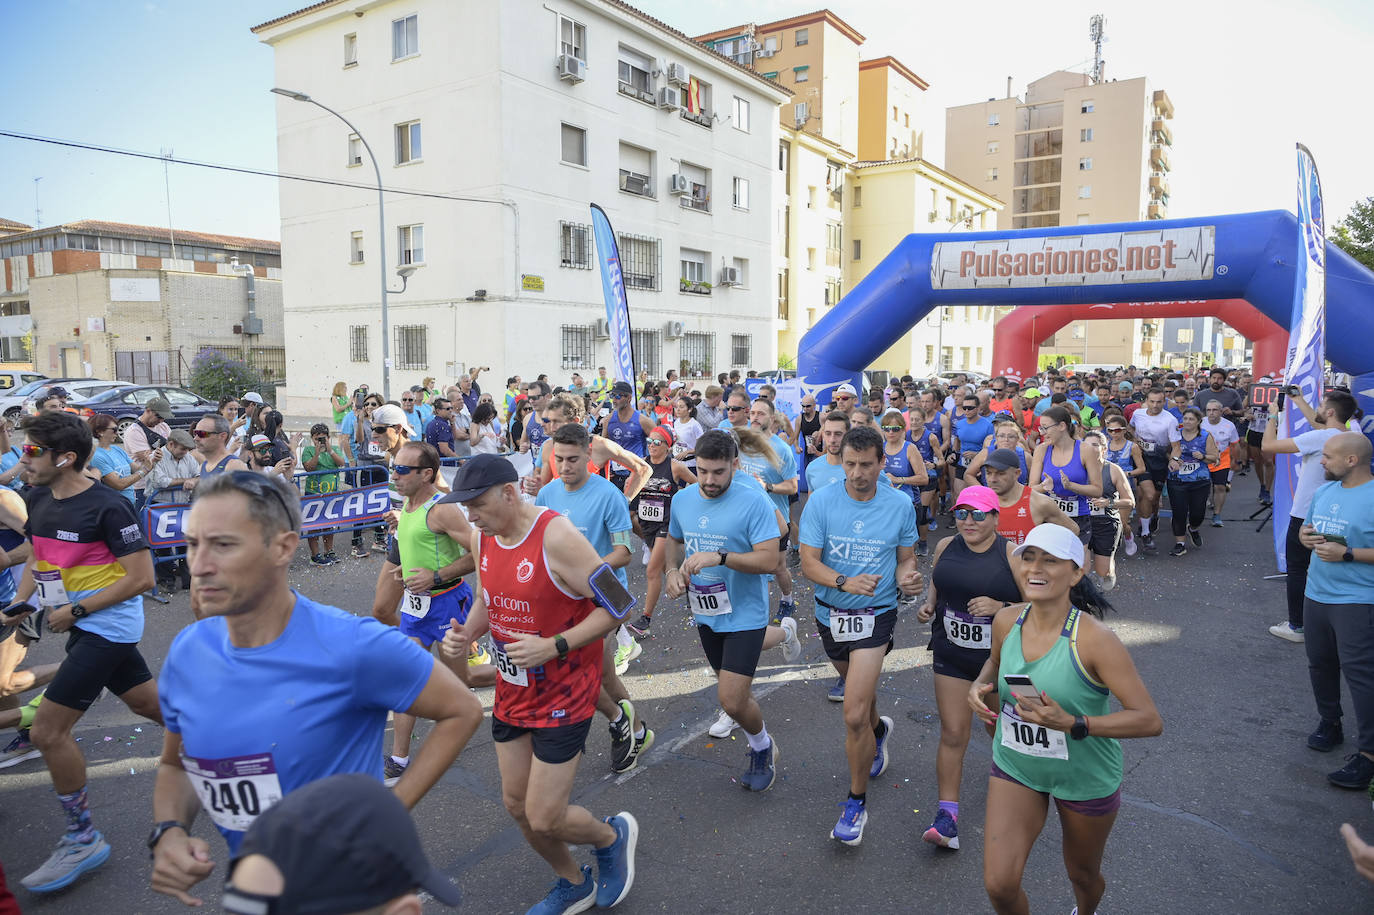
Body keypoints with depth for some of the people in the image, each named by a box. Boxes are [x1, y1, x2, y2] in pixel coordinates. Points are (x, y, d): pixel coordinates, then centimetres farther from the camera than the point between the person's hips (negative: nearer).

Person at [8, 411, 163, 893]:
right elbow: (37, 558, 18)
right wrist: (20, 604, 4)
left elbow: (141, 577, -19)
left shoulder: (108, 506, -20)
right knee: (149, 703, 18)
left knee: (47, 731, -7)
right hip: (82, 625, 9)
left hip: (106, 626, -8)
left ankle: (83, 839, 9)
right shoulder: (40, 499, 5)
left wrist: (76, 610, -17)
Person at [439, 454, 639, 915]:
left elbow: (616, 606, -21)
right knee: (517, 804, 17)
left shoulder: (557, 536, -25)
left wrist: (554, 647, -29)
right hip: (512, 693, 8)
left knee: (544, 819, -4)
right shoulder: (483, 537, -2)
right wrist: (465, 634, -6)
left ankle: (613, 835, 29)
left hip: (563, 696, -7)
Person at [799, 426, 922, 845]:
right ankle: (878, 730, 61)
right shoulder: (822, 502, -10)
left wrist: (906, 579, -20)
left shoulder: (900, 505, -7)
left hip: (876, 615, -3)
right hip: (830, 613, 3)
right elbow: (808, 562, -12)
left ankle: (857, 800, 10)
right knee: (858, 688, 26)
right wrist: (845, 582, -29)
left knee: (854, 716, -11)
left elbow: (905, 559, 3)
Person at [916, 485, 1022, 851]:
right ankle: (947, 815, 6)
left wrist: (1001, 608, -27)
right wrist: (928, 606, -3)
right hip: (952, 655, 2)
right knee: (953, 733, 0)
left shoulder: (1012, 555, -14)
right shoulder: (946, 547, -1)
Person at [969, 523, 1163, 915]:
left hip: (1085, 778, -3)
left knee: (1083, 875, 23)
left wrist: (1072, 724, -37)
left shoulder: (1093, 639, -26)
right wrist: (979, 685, -9)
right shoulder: (1006, 621, -11)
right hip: (1015, 769, 3)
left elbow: (1150, 720, -26)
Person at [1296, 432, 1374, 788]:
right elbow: (1307, 529, 21)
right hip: (1316, 594, 8)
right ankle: (1329, 722, 35)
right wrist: (1305, 536, -1)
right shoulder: (1323, 491, 9)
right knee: (1320, 664, 17)